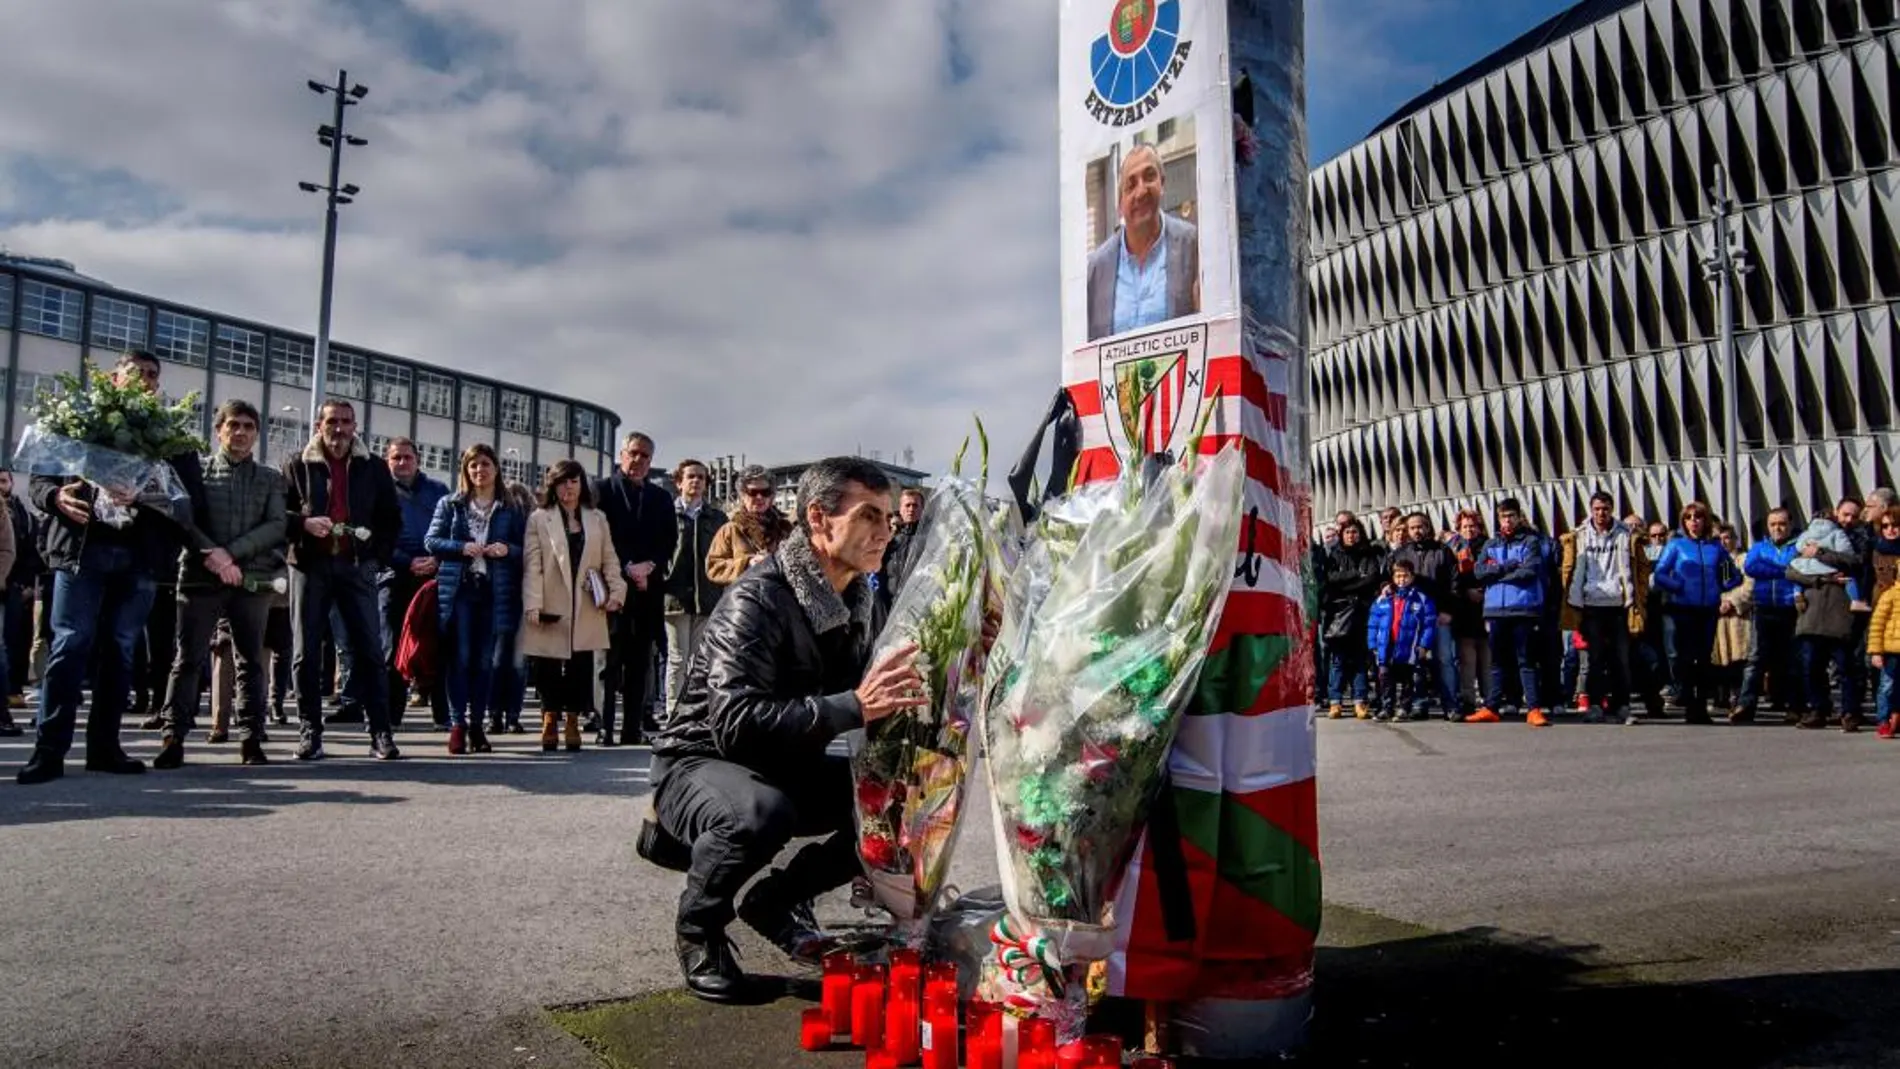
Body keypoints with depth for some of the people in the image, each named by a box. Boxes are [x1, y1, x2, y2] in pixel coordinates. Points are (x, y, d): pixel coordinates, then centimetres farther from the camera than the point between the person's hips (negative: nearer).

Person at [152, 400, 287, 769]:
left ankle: (251, 740, 9)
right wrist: (211, 554, -16)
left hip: (253, 579, 2)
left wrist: (231, 552, -12)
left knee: (250, 662, 5)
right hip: (200, 577, -1)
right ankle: (174, 738, 2)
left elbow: (276, 527, -1)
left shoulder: (270, 479, 12)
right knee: (188, 659, -1)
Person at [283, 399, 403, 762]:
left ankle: (380, 733, 0)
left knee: (369, 650, -2)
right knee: (307, 652, 2)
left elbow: (392, 519, 12)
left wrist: (378, 556, 1)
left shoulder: (374, 468, 10)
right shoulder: (298, 465, 8)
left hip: (357, 566, 0)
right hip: (310, 565, 0)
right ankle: (310, 730, 11)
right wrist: (303, 523, -13)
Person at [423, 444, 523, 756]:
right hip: (459, 589, -1)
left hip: (495, 591, 1)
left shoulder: (510, 510, 11)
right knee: (460, 658, -5)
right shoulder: (450, 504, 10)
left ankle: (477, 724, 11)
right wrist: (461, 547, -11)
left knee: (486, 661, 3)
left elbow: (524, 550, 11)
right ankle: (457, 724, 0)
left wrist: (508, 550, -10)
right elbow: (431, 541, 5)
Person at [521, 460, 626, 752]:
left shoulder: (597, 519, 14)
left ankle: (572, 721, 9)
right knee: (548, 668, 0)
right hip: (552, 608, -2)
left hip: (587, 609, 2)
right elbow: (533, 566, -2)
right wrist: (533, 605, -11)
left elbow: (609, 560, 11)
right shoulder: (539, 519, 5)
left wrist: (616, 591, -4)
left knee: (580, 667, 0)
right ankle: (550, 720, 10)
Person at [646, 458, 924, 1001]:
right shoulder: (757, 600, -25)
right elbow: (735, 724, -36)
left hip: (789, 767, 8)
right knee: (761, 811, -39)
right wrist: (853, 706, -40)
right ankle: (698, 925, -6)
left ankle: (774, 900, 10)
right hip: (701, 762, -7)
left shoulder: (866, 603, -1)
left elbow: (883, 701, 4)